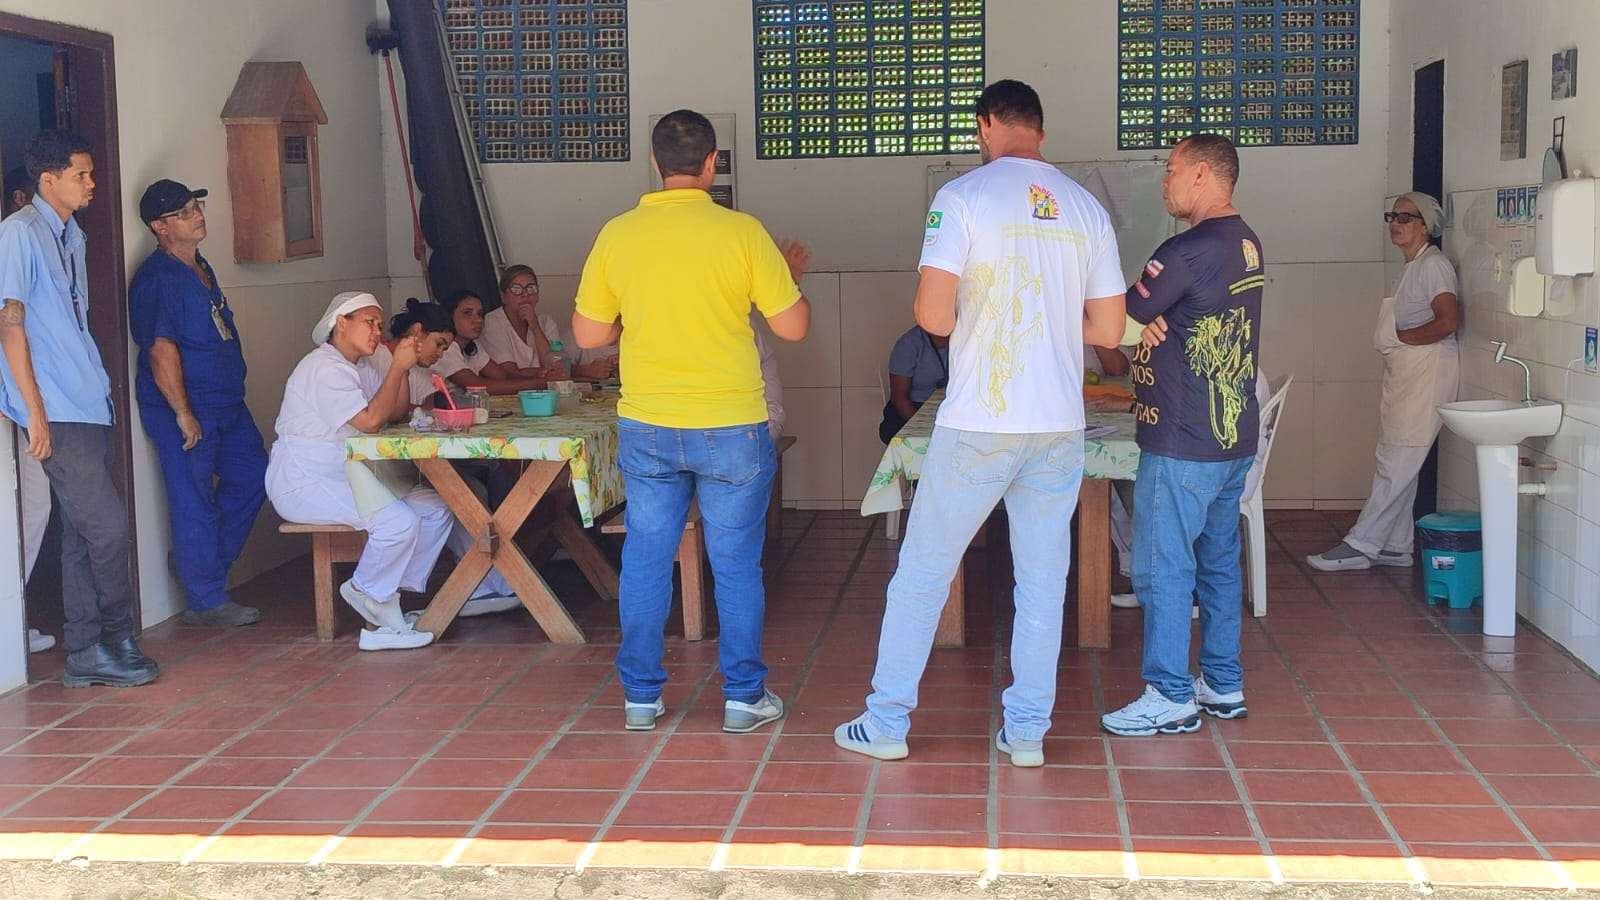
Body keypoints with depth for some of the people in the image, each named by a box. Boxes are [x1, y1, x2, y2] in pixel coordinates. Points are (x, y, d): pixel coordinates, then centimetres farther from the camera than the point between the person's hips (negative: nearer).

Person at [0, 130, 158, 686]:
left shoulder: (72, 236, 17)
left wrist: (98, 389, 17)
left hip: (87, 406, 9)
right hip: (56, 411, -9)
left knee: (83, 532, 9)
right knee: (106, 524, -9)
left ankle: (87, 656, 14)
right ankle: (115, 643, 5)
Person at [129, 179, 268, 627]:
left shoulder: (200, 268, 13)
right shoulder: (157, 279, -17)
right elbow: (161, 351, -21)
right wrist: (183, 414, -22)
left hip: (226, 403, 10)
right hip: (185, 409, -10)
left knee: (251, 476, 14)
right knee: (193, 501, -2)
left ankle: (199, 561, 27)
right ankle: (205, 601, 6)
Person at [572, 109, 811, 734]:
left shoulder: (617, 234, -2)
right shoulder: (741, 233, -10)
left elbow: (588, 334, 5)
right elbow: (793, 326, -6)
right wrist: (791, 277, 14)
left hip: (646, 429, 2)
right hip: (730, 429, -2)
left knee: (645, 560, 12)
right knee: (736, 565, 9)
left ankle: (641, 698, 18)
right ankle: (743, 697, 15)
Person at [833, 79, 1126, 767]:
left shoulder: (963, 197, -8)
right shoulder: (1087, 209, 7)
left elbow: (933, 315, -16)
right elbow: (1109, 329, 8)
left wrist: (973, 317, 7)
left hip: (978, 427, -4)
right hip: (1060, 427, 4)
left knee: (922, 571, 9)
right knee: (1043, 582, 11)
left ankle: (887, 723, 16)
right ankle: (1027, 731, 16)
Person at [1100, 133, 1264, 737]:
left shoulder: (1190, 250, -19)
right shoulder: (1248, 246, 12)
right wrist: (1152, 322, -4)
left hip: (1183, 443, -9)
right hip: (1235, 437, 9)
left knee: (1163, 568, -2)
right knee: (1218, 562, 15)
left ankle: (1171, 698, 3)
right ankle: (1224, 686, 23)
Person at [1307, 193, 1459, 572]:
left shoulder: (1433, 264, -11)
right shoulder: (1412, 267, 18)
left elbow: (1449, 321, -21)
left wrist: (1398, 337, -13)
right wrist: (1391, 340, 5)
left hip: (1427, 371, -10)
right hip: (1402, 372, 10)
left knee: (1397, 464, -8)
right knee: (1396, 464, 11)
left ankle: (1360, 545, -8)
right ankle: (1395, 546, 16)